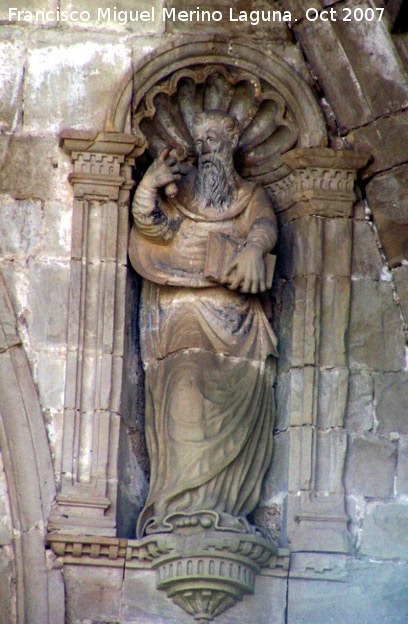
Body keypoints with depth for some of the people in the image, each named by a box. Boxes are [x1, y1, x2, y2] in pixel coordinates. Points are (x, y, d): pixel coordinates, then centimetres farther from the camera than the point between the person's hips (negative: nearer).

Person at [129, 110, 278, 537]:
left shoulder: (250, 194, 21)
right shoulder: (176, 187, 23)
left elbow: (265, 225, 0)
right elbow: (153, 226, 7)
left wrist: (253, 249, -21)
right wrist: (149, 188, -10)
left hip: (233, 315, 0)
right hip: (181, 309, 0)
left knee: (232, 403, -14)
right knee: (184, 393, -18)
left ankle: (219, 508, -18)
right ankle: (183, 506, -25)